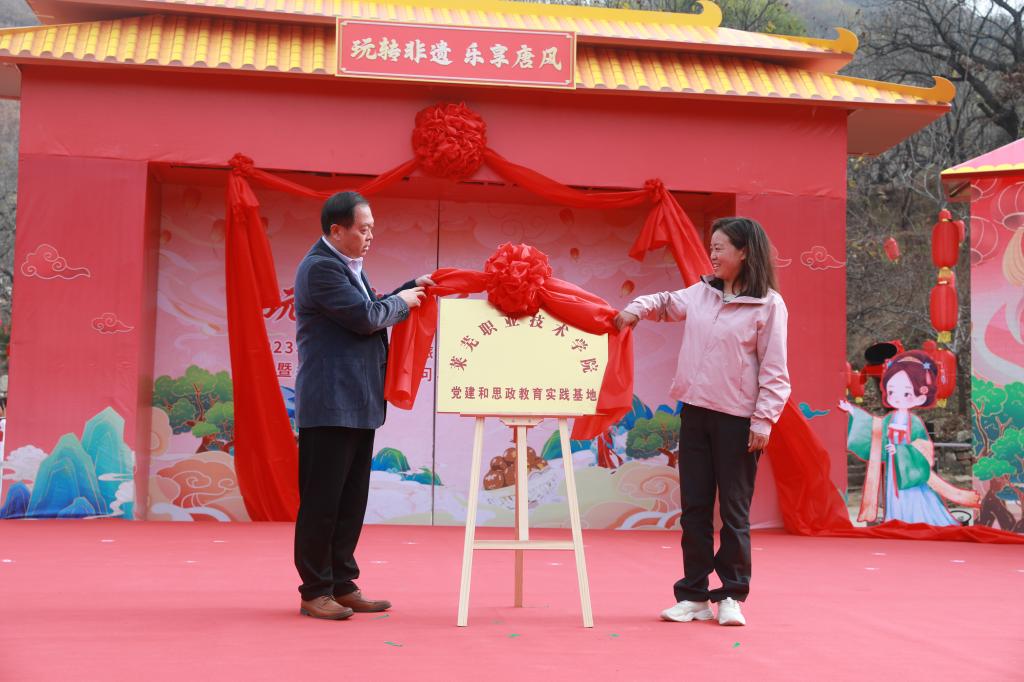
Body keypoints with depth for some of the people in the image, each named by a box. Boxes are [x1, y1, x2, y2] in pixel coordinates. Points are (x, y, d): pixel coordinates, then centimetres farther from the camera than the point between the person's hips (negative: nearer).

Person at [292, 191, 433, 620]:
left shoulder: (347, 266, 18)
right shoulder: (320, 268, -14)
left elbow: (371, 310, 22)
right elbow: (365, 317, -19)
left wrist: (412, 288, 13)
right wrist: (402, 301, -3)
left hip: (357, 405, 10)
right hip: (329, 405, -10)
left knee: (351, 501, 13)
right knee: (322, 501, -2)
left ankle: (342, 585, 20)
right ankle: (315, 592, 6)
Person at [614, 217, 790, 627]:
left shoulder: (768, 305, -7)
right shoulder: (701, 293, 9)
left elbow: (774, 370, -8)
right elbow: (666, 303, 29)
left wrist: (763, 420, -13)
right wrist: (637, 309, 11)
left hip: (738, 420, -5)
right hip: (695, 413, 6)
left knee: (734, 511, 3)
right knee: (694, 508, 8)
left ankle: (731, 596, 16)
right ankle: (693, 595, 17)